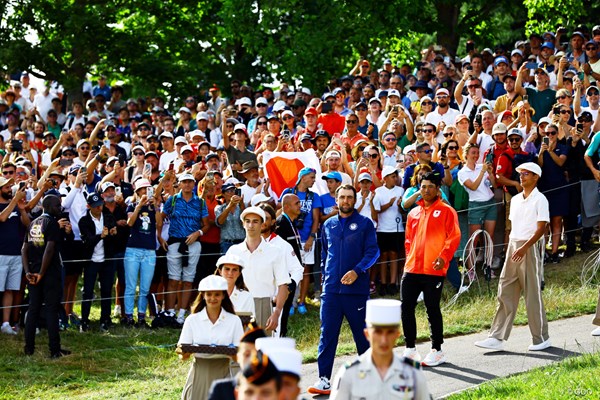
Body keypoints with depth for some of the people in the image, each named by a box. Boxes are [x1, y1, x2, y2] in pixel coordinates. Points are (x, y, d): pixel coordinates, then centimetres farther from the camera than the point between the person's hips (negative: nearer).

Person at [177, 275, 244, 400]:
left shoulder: (234, 321, 3)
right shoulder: (192, 320, 4)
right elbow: (184, 355, 1)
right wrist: (183, 353, -22)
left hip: (223, 373, 0)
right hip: (200, 373, 0)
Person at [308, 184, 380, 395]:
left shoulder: (364, 224, 1)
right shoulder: (328, 225, 13)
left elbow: (373, 251, -6)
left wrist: (357, 271, -18)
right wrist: (325, 276, 14)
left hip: (356, 288, -3)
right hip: (331, 289, 3)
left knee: (362, 333, 6)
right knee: (327, 334, -4)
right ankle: (324, 380, -4)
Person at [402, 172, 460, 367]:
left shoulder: (446, 211, 0)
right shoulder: (414, 213, 17)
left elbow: (454, 237, -7)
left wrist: (443, 257, -18)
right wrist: (409, 259, 12)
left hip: (433, 270, -5)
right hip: (412, 269, 6)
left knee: (432, 309, -1)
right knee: (406, 307, 3)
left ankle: (437, 351, 10)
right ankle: (410, 349, 14)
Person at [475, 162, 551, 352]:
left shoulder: (540, 200, -7)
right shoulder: (515, 200, 14)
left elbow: (541, 228, -14)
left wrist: (524, 248, -22)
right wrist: (512, 248, 13)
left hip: (531, 248, -7)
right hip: (513, 246, 7)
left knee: (533, 294, -2)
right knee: (505, 293, 3)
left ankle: (541, 338, 9)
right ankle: (497, 338, 2)